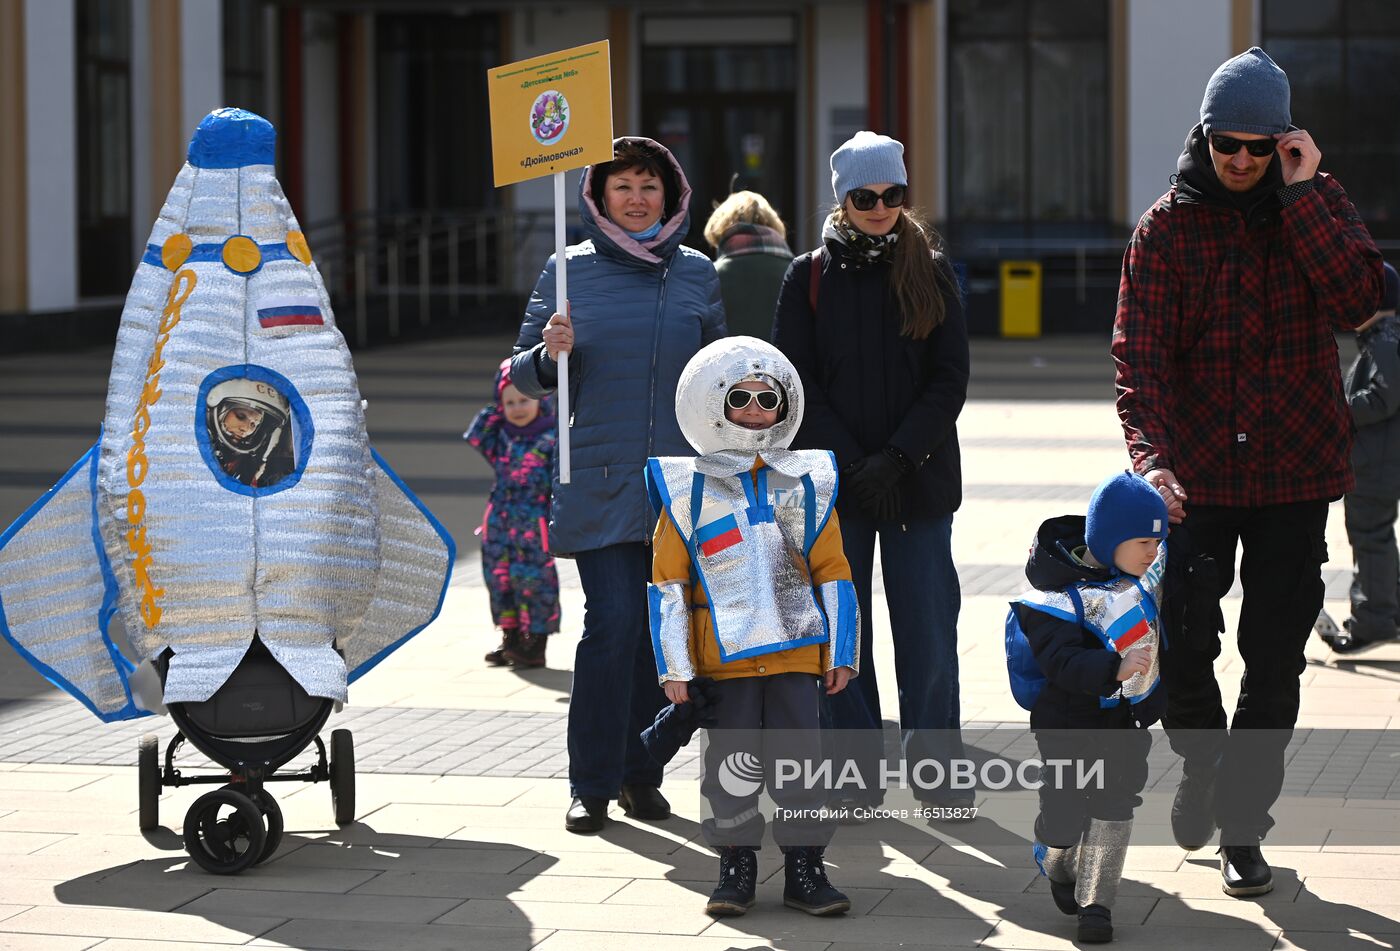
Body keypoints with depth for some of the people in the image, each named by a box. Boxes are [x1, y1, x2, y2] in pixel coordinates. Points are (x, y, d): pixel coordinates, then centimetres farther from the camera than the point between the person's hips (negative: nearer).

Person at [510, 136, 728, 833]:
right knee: (613, 624, -11)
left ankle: (642, 774, 17)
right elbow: (524, 376, 7)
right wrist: (549, 355, -15)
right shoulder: (570, 272, 3)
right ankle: (592, 783, -2)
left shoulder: (697, 274, 8)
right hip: (599, 481, -2)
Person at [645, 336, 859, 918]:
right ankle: (736, 866, 14)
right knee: (733, 764, 1)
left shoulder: (806, 485, 7)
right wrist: (674, 668, -3)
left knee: (800, 761, 0)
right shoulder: (688, 493, 1)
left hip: (797, 652, 1)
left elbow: (832, 573, 9)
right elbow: (668, 584, 1)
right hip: (725, 655, -1)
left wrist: (841, 654, 5)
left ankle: (804, 868, 9)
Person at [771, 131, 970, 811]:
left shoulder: (930, 272, 5)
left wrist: (898, 457, -12)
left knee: (928, 630, -1)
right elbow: (797, 384, 0)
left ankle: (936, 771, 9)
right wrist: (852, 464, -11)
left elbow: (950, 377, 0)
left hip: (919, 480, 0)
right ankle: (859, 773, 12)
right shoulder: (809, 277, 5)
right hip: (832, 484, 0)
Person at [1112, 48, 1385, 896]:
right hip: (1196, 475, 0)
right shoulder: (1168, 227, -2)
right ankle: (1203, 765, 33)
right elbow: (1140, 351, -11)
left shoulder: (1316, 207, 2)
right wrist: (1151, 454, -26)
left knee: (1274, 658, 2)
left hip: (1294, 473, 0)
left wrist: (1303, 194, -19)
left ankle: (1242, 823, 12)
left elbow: (1358, 301, -16)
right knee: (1183, 643, 5)